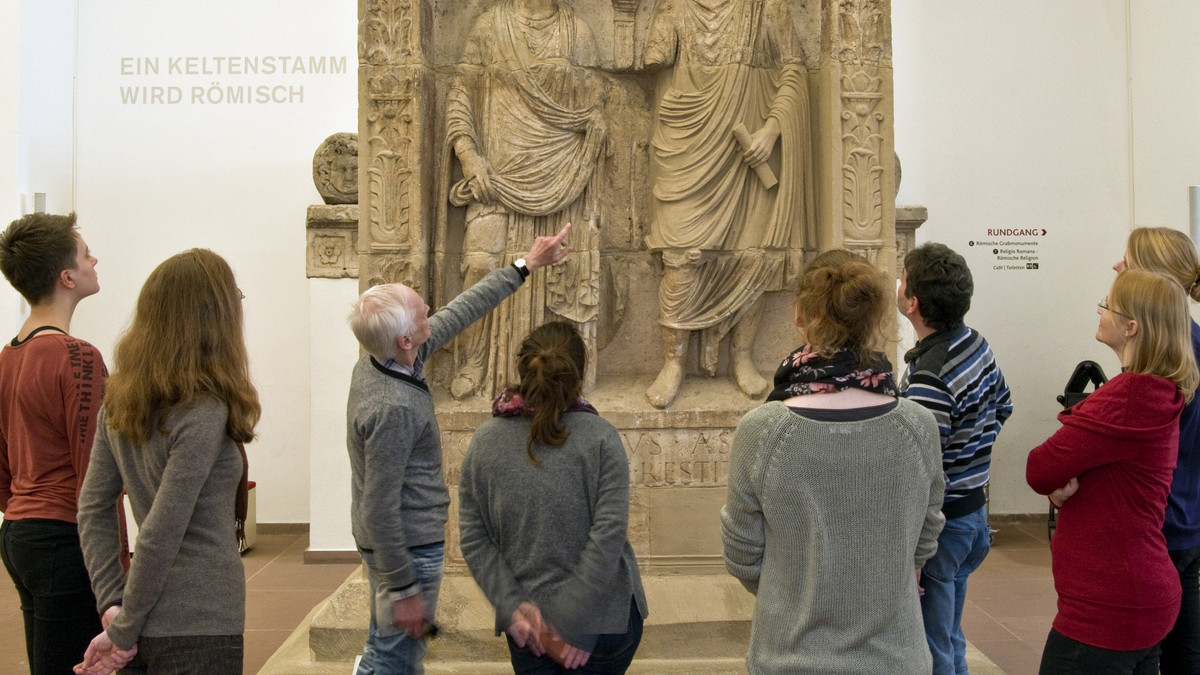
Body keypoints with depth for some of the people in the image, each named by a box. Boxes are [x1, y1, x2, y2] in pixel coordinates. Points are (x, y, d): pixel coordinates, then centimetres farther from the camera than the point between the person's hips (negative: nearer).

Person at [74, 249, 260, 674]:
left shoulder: (120, 402, 3)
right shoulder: (204, 412, -20)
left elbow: (92, 508, 5)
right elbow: (160, 535, -19)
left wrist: (112, 603, 5)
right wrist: (123, 631, -9)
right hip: (199, 627, -7)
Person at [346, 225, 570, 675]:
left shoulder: (379, 360, -4)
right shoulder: (393, 409, -31)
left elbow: (458, 314, 3)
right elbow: (379, 510, -27)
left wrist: (525, 267, 8)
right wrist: (404, 590, -20)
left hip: (394, 538, 9)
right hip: (407, 548, -9)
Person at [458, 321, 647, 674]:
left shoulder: (484, 441, -5)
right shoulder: (600, 437, -13)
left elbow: (473, 538, -6)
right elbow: (609, 533, -18)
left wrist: (513, 606, -7)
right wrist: (579, 625, -14)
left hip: (527, 622, 2)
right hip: (604, 618, -2)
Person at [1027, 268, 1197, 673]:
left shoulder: (1128, 396, -24)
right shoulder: (1160, 393, 8)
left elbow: (1038, 470, -21)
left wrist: (1060, 482, 0)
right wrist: (1065, 484, -10)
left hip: (1107, 608, -10)